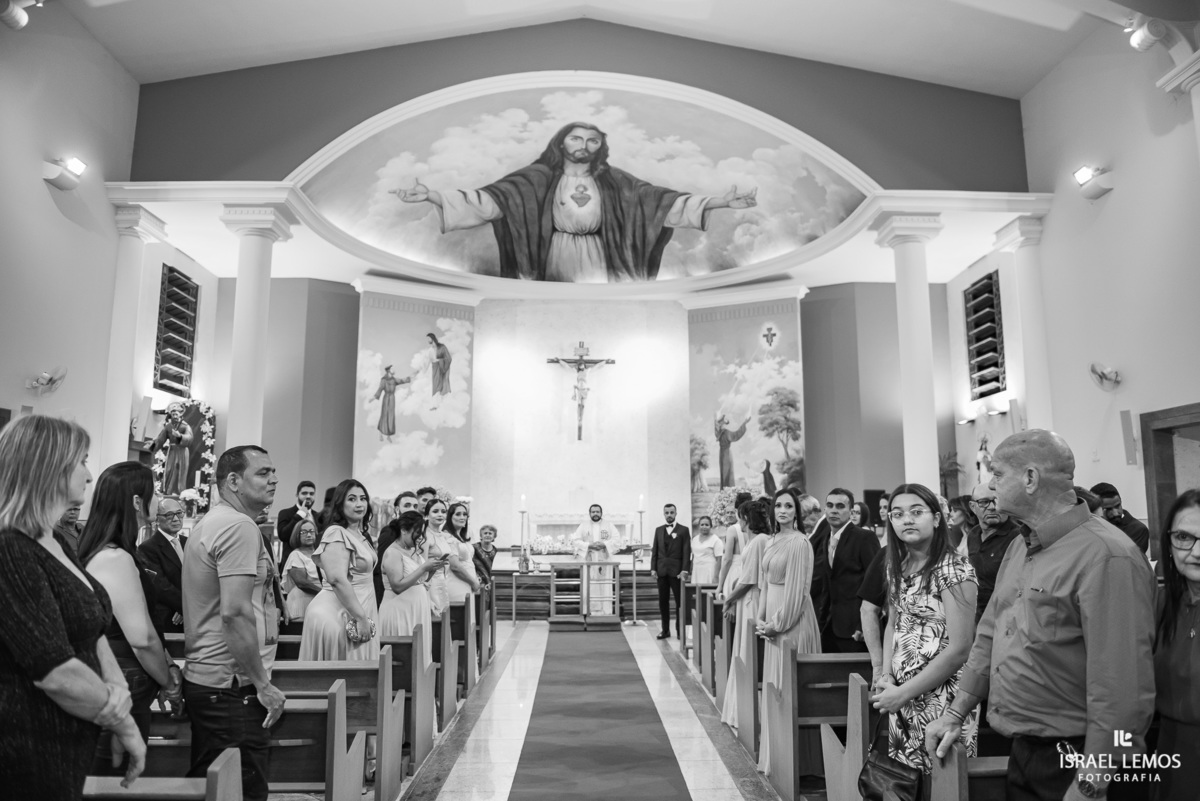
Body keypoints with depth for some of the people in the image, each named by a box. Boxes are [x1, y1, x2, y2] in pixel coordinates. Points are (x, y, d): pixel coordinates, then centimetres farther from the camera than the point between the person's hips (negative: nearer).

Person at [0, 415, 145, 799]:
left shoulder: (57, 545, 10)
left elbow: (94, 636, 9)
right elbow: (56, 674, -24)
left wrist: (122, 717, -1)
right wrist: (123, 721, -12)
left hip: (69, 747, 9)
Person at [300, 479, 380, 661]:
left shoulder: (359, 534, 14)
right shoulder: (337, 534, -15)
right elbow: (338, 579, -24)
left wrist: (364, 616, 17)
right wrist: (361, 618, -23)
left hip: (359, 608, 9)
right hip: (340, 613, -9)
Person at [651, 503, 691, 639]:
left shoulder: (683, 530, 1)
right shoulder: (658, 530, 13)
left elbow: (686, 551, -4)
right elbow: (654, 551, 11)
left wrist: (684, 570, -12)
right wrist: (653, 568, 2)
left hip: (677, 571, -3)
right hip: (662, 571, 4)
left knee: (680, 601, 0)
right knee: (663, 601, 5)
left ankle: (680, 629, 8)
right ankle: (665, 630, 12)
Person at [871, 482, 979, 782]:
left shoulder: (954, 569, -16)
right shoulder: (897, 567, 6)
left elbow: (959, 648, -19)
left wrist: (903, 692, -16)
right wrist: (886, 677, -2)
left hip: (941, 697, -6)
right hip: (901, 695, 7)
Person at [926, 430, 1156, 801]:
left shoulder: (1106, 556, -21)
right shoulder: (1018, 548, 7)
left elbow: (1122, 686, -24)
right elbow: (989, 637, 12)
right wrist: (956, 712, 8)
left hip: (1074, 760, -8)